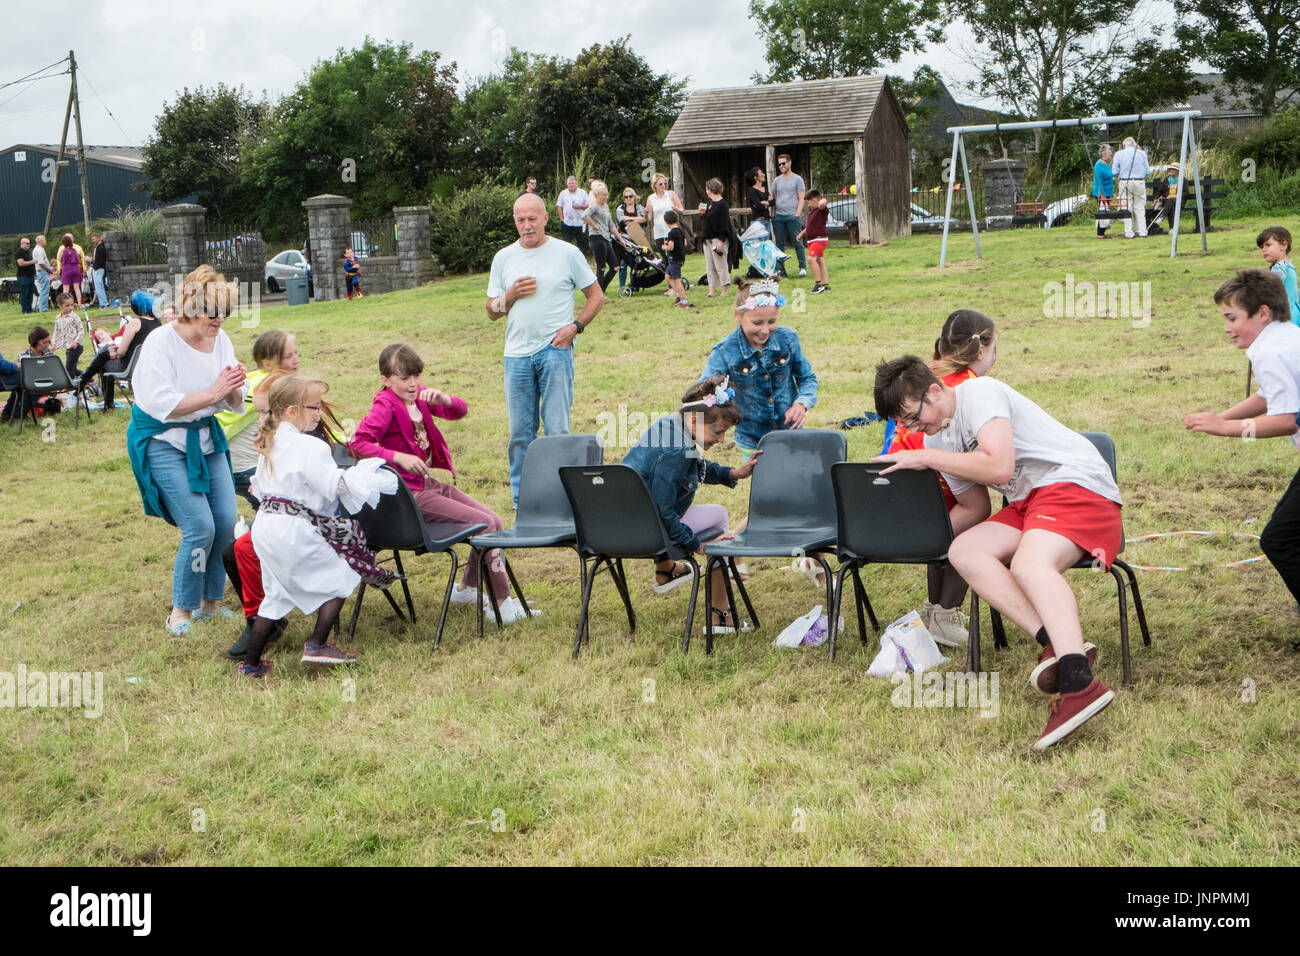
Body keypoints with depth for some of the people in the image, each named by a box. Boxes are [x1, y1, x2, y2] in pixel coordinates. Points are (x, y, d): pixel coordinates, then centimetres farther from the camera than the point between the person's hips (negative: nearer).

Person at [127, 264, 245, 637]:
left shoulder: (220, 340, -1)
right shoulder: (161, 343, -19)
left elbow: (233, 404, 3)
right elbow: (161, 404, -26)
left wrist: (233, 389, -20)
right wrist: (212, 394, -28)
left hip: (206, 437, 6)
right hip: (163, 442, -6)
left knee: (227, 521, 0)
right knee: (200, 527, -13)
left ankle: (210, 602, 17)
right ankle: (180, 612, 3)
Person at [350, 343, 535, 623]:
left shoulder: (418, 396, 9)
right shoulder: (385, 405, -15)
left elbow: (460, 410, 8)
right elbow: (358, 443, -26)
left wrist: (442, 399, -14)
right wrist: (400, 457, -33)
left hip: (429, 483, 9)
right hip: (410, 495, -9)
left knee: (495, 520, 5)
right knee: (484, 523, -16)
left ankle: (467, 589, 23)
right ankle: (502, 603, -9)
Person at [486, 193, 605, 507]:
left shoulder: (567, 253, 3)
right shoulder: (504, 258, 11)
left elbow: (596, 296, 7)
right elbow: (492, 311, 14)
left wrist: (575, 326, -7)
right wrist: (512, 294, -6)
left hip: (555, 351, -3)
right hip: (517, 354, 3)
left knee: (557, 429, -4)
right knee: (520, 432, 6)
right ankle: (521, 497, 14)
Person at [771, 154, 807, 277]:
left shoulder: (797, 179, 3)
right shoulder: (777, 180, 15)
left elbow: (801, 199, 0)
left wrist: (797, 214, -10)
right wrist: (773, 214, 6)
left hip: (792, 216, -4)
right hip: (778, 216, 4)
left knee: (797, 242, -5)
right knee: (779, 244, 4)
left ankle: (803, 267, 0)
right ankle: (780, 269, 9)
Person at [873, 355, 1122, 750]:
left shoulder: (978, 393, -9)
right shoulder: (938, 437, 18)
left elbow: (999, 467, -22)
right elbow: (976, 507, 22)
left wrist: (926, 457, -13)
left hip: (1079, 484, -9)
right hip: (1027, 504, 9)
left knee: (1028, 564, -35)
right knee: (963, 551, -16)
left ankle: (1079, 684, -53)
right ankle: (1057, 642, -31)